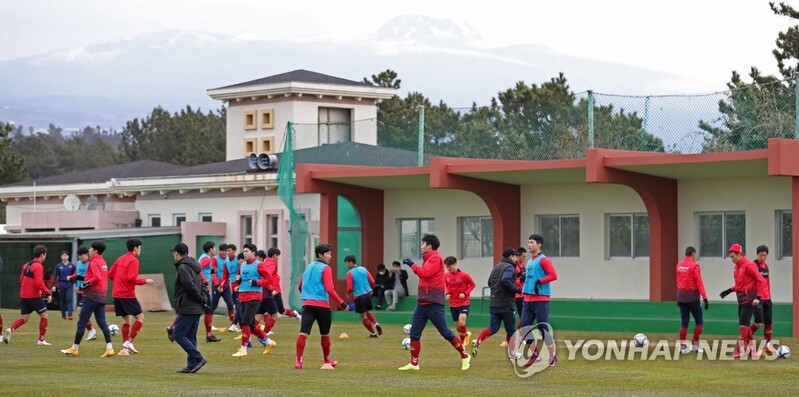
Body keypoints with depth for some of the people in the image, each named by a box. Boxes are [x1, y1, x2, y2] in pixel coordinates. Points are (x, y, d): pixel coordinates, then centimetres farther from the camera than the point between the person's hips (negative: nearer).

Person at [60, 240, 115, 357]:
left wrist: (87, 283, -11)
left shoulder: (94, 262, -11)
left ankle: (75, 348, 5)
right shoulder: (103, 262, 16)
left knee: (81, 322, 0)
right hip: (102, 296, 9)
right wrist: (87, 283, 11)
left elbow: (97, 277, -24)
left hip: (92, 295, -9)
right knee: (102, 323, 4)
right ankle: (109, 348, -6)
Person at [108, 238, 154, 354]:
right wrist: (145, 281, -8)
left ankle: (125, 346, 12)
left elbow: (110, 274, 14)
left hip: (117, 294, 8)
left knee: (126, 319, 14)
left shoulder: (120, 259, 14)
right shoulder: (133, 260, -11)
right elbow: (132, 278, -20)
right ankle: (129, 342, -10)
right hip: (128, 295, -8)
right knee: (140, 318, -2)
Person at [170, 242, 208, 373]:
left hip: (187, 309, -9)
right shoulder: (194, 267, 18)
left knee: (179, 335, -5)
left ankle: (198, 358, -12)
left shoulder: (183, 268, -13)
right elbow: (202, 285, 19)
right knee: (190, 337, 11)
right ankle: (192, 365, 10)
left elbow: (191, 286, -21)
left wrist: (201, 300, -11)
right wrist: (203, 300, 7)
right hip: (197, 309, 9)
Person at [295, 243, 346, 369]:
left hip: (307, 304, 4)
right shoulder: (326, 269, -6)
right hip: (322, 305, -4)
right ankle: (327, 360, 29)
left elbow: (300, 287, 22)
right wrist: (341, 303, -11)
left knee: (303, 332, -8)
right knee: (325, 334, 14)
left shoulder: (308, 267, 15)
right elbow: (330, 289, -15)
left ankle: (298, 360, -20)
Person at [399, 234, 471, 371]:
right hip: (422, 303, 9)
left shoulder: (435, 258, -11)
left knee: (445, 332, -4)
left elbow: (425, 273, -22)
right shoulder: (428, 259, 17)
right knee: (414, 333, 4)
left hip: (433, 304, -9)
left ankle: (465, 357, 7)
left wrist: (411, 264, -13)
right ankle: (414, 363, 8)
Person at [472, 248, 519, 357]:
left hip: (493, 303, 7)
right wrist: (516, 289, -17)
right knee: (510, 329, 7)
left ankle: (477, 341, -21)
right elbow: (505, 280, -28)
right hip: (506, 304, -7)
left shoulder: (497, 266, 16)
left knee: (493, 328, 3)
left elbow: (490, 282, 20)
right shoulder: (510, 267, -10)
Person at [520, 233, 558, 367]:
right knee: (525, 327, 4)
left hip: (541, 300, -8)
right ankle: (534, 353, 19)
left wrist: (540, 281, -21)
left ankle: (552, 357, 5)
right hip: (528, 300, 8)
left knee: (543, 329, -5)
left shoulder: (543, 260, -8)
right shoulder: (529, 262, 17)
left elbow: (553, 275, -17)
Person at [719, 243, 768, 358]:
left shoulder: (748, 266, -15)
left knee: (743, 324, -11)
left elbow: (761, 281, -17)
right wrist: (729, 290, 13)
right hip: (741, 300, 9)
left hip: (749, 300, -9)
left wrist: (758, 297, -23)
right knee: (744, 325, 12)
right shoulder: (736, 267, 13)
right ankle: (749, 348, 20)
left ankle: (741, 350, -10)